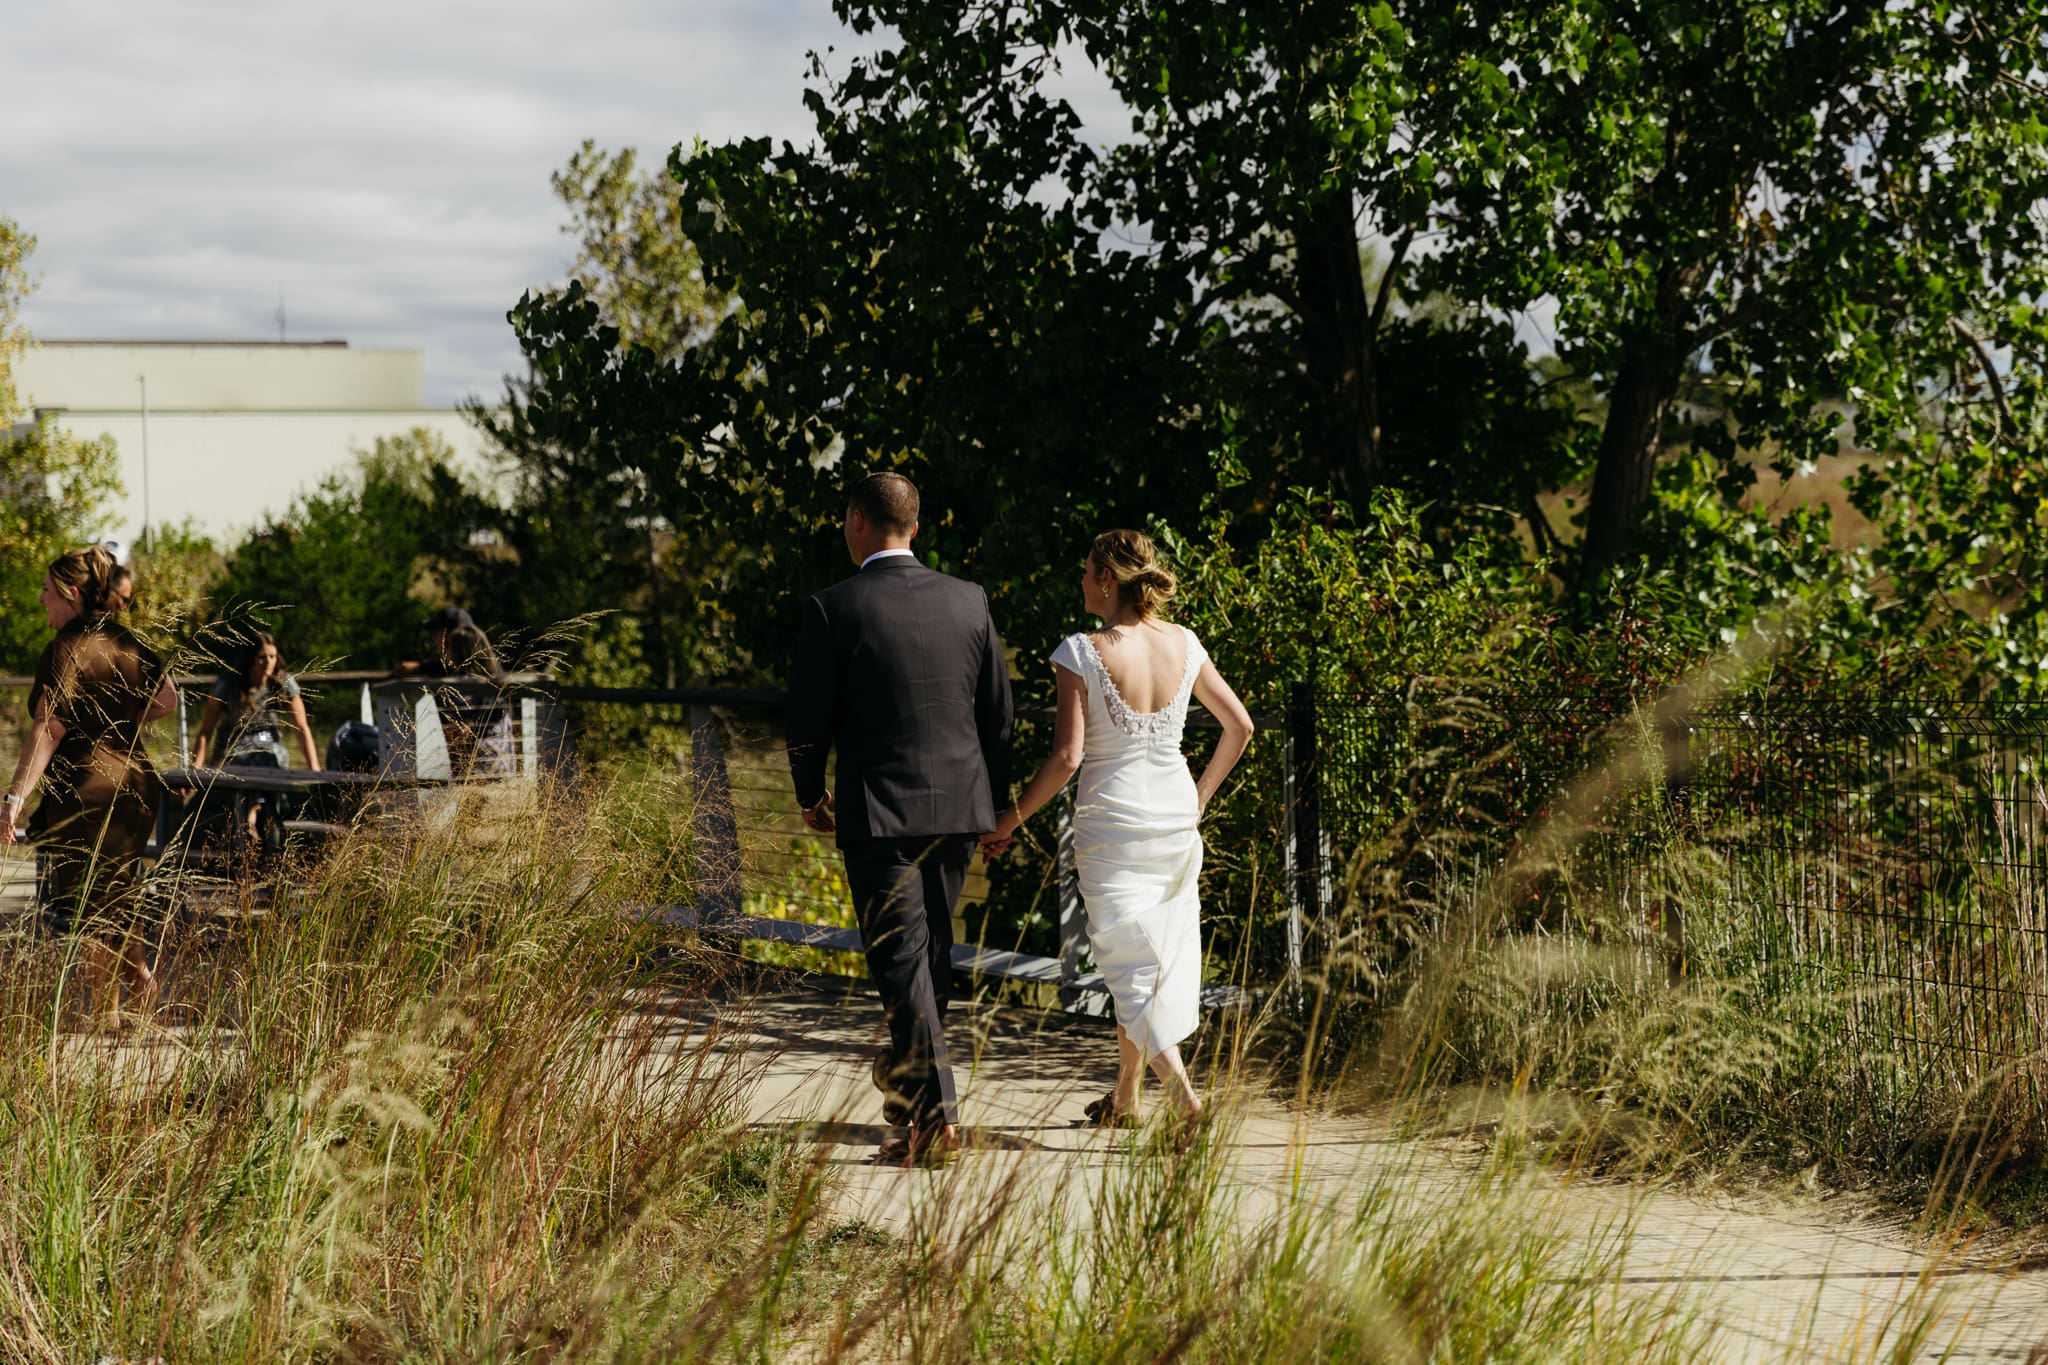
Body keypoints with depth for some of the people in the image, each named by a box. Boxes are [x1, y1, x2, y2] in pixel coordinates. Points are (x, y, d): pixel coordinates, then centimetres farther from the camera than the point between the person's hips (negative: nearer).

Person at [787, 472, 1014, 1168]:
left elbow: (808, 715, -4)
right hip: (959, 805, 5)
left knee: (899, 957, -3)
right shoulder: (969, 601, 2)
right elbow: (997, 711, 8)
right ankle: (909, 1069, 35)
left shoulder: (833, 609, -10)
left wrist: (810, 795, 12)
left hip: (877, 809, -5)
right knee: (933, 947, 19)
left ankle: (934, 1110, -11)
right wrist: (997, 800, 18)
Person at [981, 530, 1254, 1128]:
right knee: (1163, 957, 16)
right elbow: (1240, 725, 7)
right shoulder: (1183, 644, 0)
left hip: (1110, 823, -5)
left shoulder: (1082, 653, -14)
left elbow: (1066, 757, -17)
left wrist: (1009, 820, -6)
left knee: (1131, 965, 0)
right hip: (1176, 820, 5)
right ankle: (1124, 1097, 27)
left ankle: (1181, 1087, -18)